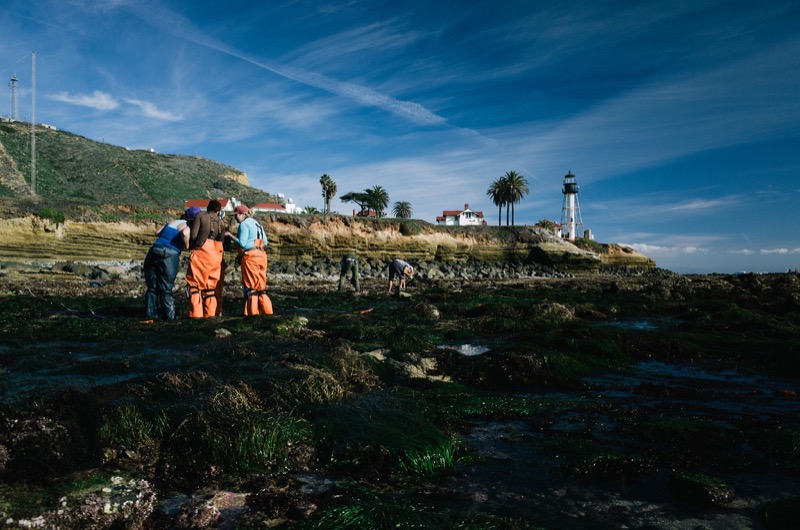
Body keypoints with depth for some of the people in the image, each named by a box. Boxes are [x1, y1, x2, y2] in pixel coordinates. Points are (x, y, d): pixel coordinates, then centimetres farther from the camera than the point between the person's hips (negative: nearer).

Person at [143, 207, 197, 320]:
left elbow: (157, 232, 22)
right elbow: (184, 233, -24)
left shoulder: (172, 222, 17)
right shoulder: (187, 226, -2)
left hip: (153, 252, 5)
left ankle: (151, 313, 12)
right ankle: (169, 315, 6)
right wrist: (186, 245, -9)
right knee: (166, 288, 4)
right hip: (169, 256, -5)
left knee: (152, 287, 12)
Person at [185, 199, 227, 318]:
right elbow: (221, 239, 10)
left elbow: (193, 234, -4)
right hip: (216, 254, 4)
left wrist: (190, 246, 11)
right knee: (212, 284, 11)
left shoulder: (200, 215, 5)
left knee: (194, 283, 1)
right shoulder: (221, 222, 16)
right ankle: (210, 313, 9)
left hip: (201, 251, -4)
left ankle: (196, 313, -6)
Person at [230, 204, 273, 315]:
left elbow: (242, 243, -13)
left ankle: (253, 311, -2)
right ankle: (266, 309, 10)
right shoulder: (256, 223, 21)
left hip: (250, 256, -8)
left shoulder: (244, 224, -5)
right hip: (261, 255, 8)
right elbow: (265, 242, 19)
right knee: (260, 284, 11)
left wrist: (230, 235, -4)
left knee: (250, 285, -3)